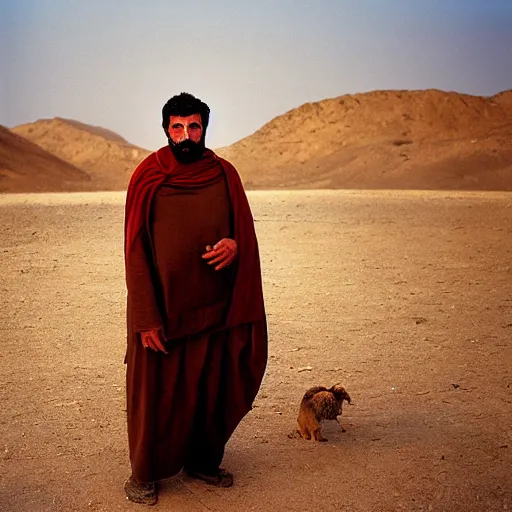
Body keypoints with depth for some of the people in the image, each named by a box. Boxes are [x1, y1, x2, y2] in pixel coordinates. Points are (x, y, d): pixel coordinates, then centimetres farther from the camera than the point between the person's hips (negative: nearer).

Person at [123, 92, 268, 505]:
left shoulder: (224, 174, 2)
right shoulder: (147, 178, -6)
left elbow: (245, 230, 10)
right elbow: (136, 252, -7)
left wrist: (235, 244, -16)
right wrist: (147, 319, -12)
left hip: (214, 308, 3)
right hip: (163, 308, -3)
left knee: (212, 389, 12)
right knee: (157, 393, 6)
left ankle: (203, 460, 34)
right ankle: (146, 473, 26)